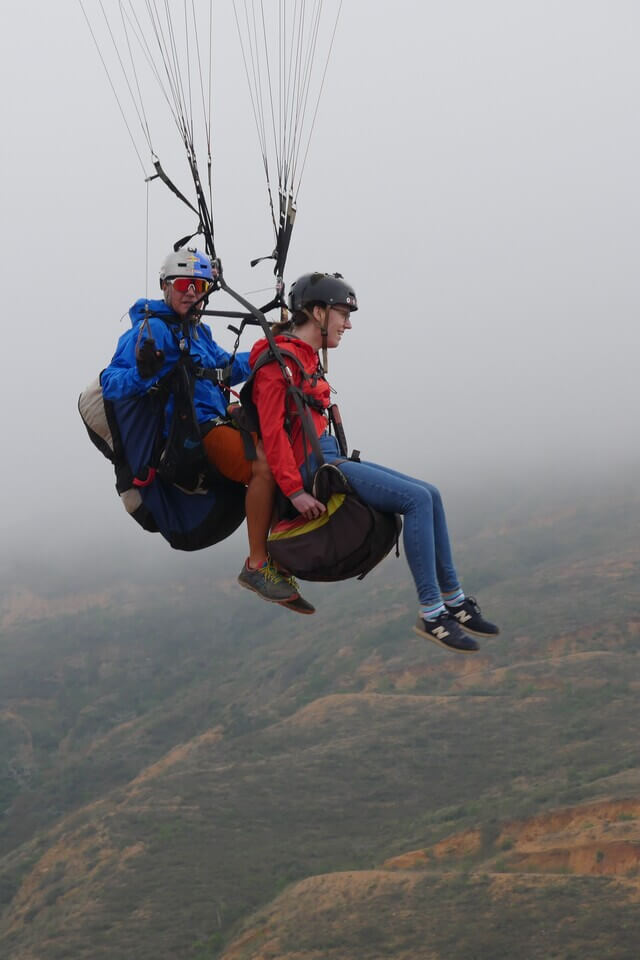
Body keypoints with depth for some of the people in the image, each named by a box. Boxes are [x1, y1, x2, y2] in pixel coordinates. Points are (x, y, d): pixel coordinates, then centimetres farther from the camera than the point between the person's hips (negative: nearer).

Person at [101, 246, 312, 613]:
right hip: (190, 428, -10)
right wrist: (142, 373, -33)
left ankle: (278, 566, 6)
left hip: (215, 421, 10)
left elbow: (225, 368, 37)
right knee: (265, 466, -29)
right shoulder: (151, 328, -6)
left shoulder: (198, 331, 22)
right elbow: (111, 383, -13)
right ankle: (256, 565, -22)